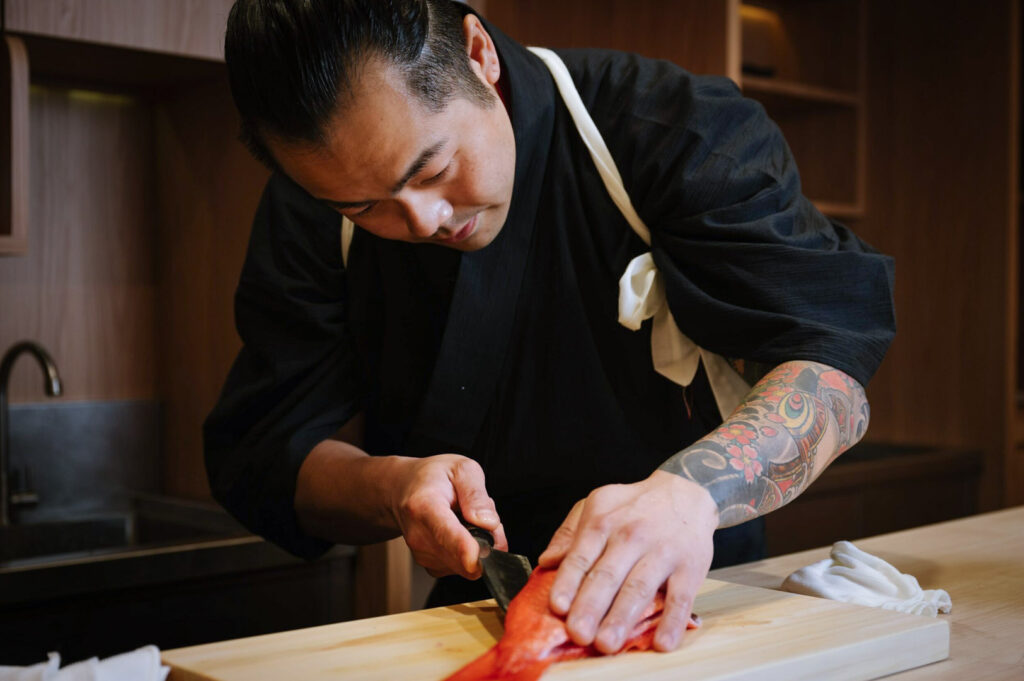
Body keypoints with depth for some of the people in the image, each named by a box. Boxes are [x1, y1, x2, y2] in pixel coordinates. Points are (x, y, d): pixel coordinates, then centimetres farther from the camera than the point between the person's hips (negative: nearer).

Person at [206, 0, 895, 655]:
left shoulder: (676, 128, -18)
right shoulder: (307, 216, -10)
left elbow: (831, 360, -25)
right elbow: (266, 457, -7)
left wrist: (690, 490, -43)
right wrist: (394, 491, -27)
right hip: (481, 613, 1)